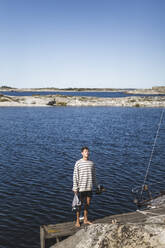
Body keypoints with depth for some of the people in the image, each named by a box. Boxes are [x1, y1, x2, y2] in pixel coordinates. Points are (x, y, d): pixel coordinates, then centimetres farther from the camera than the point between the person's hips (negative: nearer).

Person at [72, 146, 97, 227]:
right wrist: (75, 188, -10)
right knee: (79, 205, 6)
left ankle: (85, 219, 28)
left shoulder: (91, 163, 5)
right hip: (81, 188, -4)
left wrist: (95, 185, 12)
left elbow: (93, 175, 12)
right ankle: (77, 221, 20)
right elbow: (75, 176, -7)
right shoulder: (78, 163, -8)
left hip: (89, 188, 4)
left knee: (87, 204, 13)